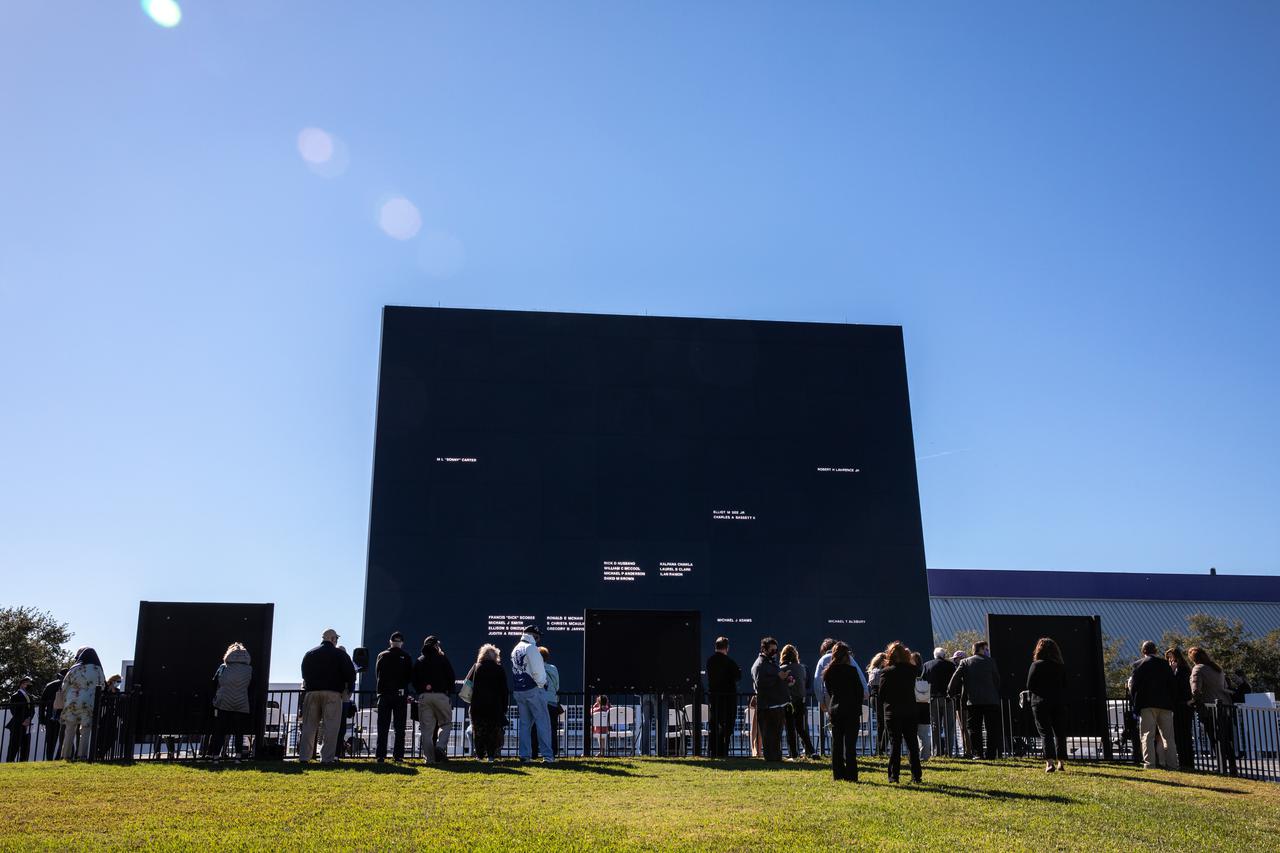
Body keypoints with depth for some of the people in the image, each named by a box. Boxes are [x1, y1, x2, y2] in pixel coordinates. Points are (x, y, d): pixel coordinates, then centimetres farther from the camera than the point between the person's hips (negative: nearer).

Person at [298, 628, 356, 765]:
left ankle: (304, 756, 6)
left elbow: (304, 674, 19)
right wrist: (348, 688, 10)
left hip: (312, 692, 4)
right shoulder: (339, 654, 1)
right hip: (332, 693, -4)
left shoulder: (310, 654, 15)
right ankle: (327, 757, -7)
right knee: (330, 726, -3)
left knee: (309, 726, 8)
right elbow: (350, 672, -3)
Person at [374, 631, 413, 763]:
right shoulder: (406, 657, -3)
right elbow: (410, 677, -1)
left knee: (383, 727, 5)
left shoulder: (382, 656, 3)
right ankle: (398, 755, 2)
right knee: (399, 727, 5)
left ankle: (380, 755, 1)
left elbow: (376, 676, 7)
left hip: (384, 694, 1)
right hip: (401, 695, -1)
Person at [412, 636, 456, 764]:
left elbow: (414, 680, 10)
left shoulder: (419, 661, 14)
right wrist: (449, 691, 11)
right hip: (440, 695, -3)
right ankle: (440, 746, -15)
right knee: (446, 723, 7)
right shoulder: (442, 658, 4)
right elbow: (450, 677, 1)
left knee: (426, 729, 3)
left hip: (423, 697, 3)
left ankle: (429, 758, 0)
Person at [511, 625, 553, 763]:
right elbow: (538, 670, -18)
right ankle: (547, 754, -8)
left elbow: (514, 671, 14)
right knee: (543, 722, -4)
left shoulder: (515, 650, 15)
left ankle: (525, 754, 10)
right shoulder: (531, 648, -11)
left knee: (525, 723, 12)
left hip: (518, 691, 8)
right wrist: (542, 684, -3)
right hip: (533, 690, -8)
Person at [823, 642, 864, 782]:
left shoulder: (827, 672, 5)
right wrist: (858, 708, 3)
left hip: (834, 708, 5)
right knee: (850, 743, -2)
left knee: (836, 742, 10)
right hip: (851, 709, -5)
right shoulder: (850, 670, -11)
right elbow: (860, 690, -6)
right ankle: (850, 775, -2)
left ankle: (838, 773, 12)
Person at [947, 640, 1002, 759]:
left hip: (973, 701, 0)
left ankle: (977, 753, -6)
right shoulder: (989, 662, 6)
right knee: (992, 728, 7)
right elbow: (997, 680, 7)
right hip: (991, 700, 0)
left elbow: (955, 678, 1)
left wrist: (950, 693, 12)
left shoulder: (965, 662, 6)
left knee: (974, 728, 3)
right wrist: (998, 696, 17)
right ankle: (991, 753, 3)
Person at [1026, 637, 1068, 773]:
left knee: (1045, 733, -3)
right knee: (1060, 733, 12)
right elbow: (1065, 686, 6)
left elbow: (1030, 686, -6)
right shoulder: (1061, 666, 5)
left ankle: (1049, 762, -14)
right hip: (1059, 703, 4)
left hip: (1041, 702, -4)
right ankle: (1061, 762, 13)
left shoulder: (1036, 665, -7)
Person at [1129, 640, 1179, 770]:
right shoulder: (1164, 664, 6)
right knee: (1168, 736, 9)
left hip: (1147, 705, -3)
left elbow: (1134, 686, -4)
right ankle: (1172, 764, 7)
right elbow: (1174, 686, 5)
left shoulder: (1138, 664, -1)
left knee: (1147, 735, -1)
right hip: (1165, 704, 3)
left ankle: (1149, 763, -9)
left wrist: (1136, 702, 10)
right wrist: (1169, 699, 17)